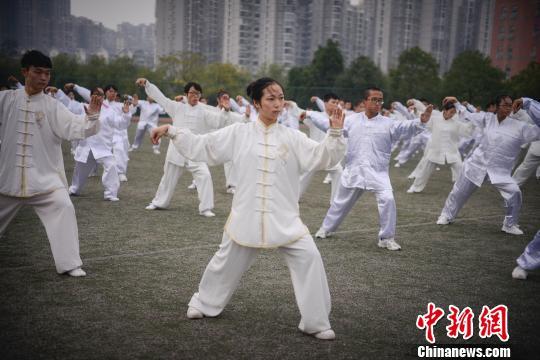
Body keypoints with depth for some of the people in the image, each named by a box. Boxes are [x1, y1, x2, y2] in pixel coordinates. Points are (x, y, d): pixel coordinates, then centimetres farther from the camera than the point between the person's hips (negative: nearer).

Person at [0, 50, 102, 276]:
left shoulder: (52, 106, -5)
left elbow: (75, 128, -16)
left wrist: (91, 116, -33)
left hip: (45, 177, -2)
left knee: (63, 209, -19)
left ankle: (69, 263, -9)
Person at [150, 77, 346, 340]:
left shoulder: (292, 137, 0)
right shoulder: (239, 133, -1)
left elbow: (323, 158, -7)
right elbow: (200, 145, 5)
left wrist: (335, 133, -21)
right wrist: (170, 131, 2)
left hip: (284, 217, 0)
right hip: (247, 214, 0)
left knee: (308, 258, -13)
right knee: (227, 261, 16)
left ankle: (316, 322, 2)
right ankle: (204, 303, 44)